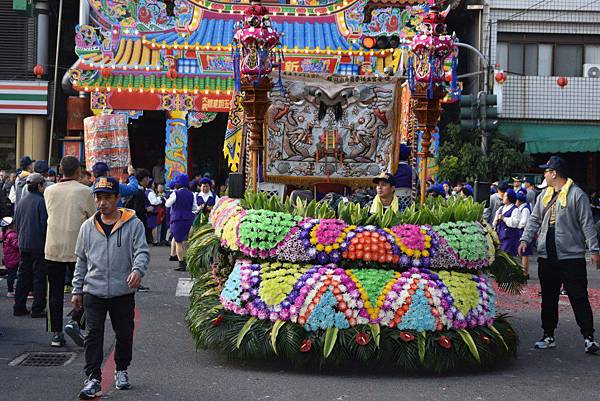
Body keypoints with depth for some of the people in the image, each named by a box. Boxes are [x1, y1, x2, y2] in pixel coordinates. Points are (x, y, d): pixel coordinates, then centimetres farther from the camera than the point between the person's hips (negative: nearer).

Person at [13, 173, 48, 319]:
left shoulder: (21, 202, 8)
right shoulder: (41, 201, -14)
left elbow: (16, 222, 15)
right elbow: (45, 224, -15)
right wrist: (46, 240, -3)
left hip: (23, 245, 7)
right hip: (38, 245, -7)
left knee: (23, 275, 13)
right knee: (39, 277, 0)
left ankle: (19, 307, 16)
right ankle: (37, 309, 1)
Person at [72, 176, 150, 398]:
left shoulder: (133, 224, -2)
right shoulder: (88, 226, 8)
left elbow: (142, 251, -8)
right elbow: (81, 261, 14)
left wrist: (138, 270, -29)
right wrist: (77, 290, 13)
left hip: (123, 292, -1)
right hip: (94, 292, 2)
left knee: (124, 334, 10)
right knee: (93, 335, -4)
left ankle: (121, 370, 31)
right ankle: (93, 379, 0)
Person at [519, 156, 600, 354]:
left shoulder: (576, 194, -7)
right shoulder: (545, 195, 13)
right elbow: (534, 219, 16)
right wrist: (525, 239, 3)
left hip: (572, 256, -6)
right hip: (547, 256, 6)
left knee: (579, 298, -4)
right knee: (548, 299, 11)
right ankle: (548, 336, 21)